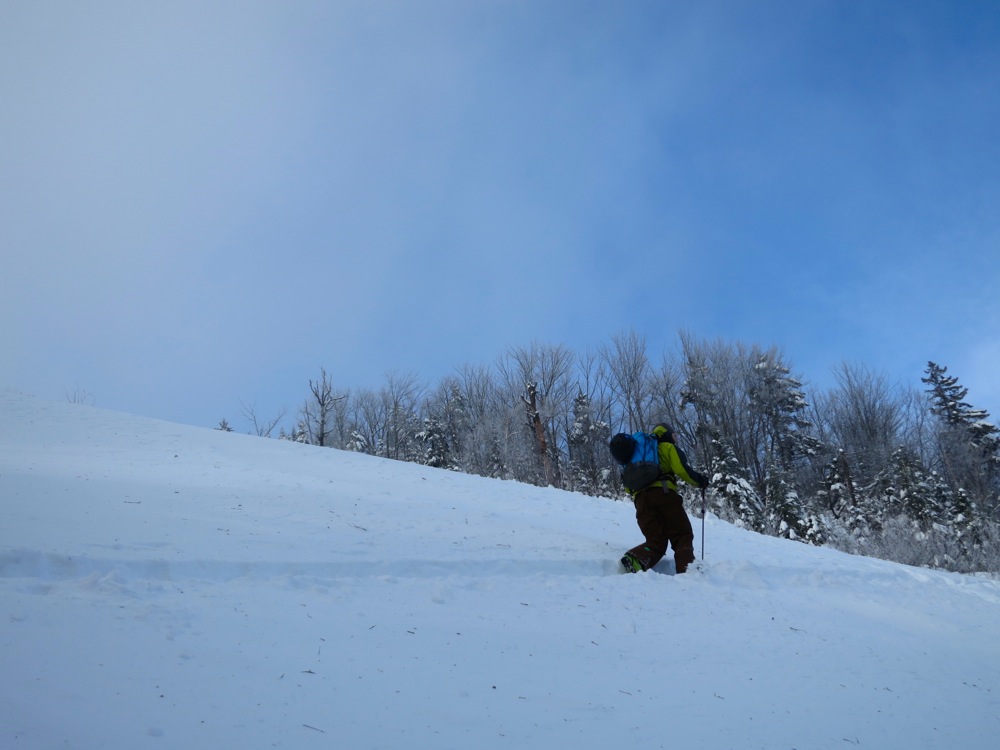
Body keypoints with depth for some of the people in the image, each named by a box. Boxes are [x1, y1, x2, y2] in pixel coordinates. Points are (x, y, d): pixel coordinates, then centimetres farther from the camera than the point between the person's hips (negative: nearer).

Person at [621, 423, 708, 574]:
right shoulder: (668, 447, 16)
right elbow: (682, 470, 0)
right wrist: (700, 481, 13)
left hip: (640, 498, 5)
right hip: (663, 494, -5)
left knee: (656, 542, 6)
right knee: (682, 536, 1)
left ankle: (634, 560, -22)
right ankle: (686, 570, -20)